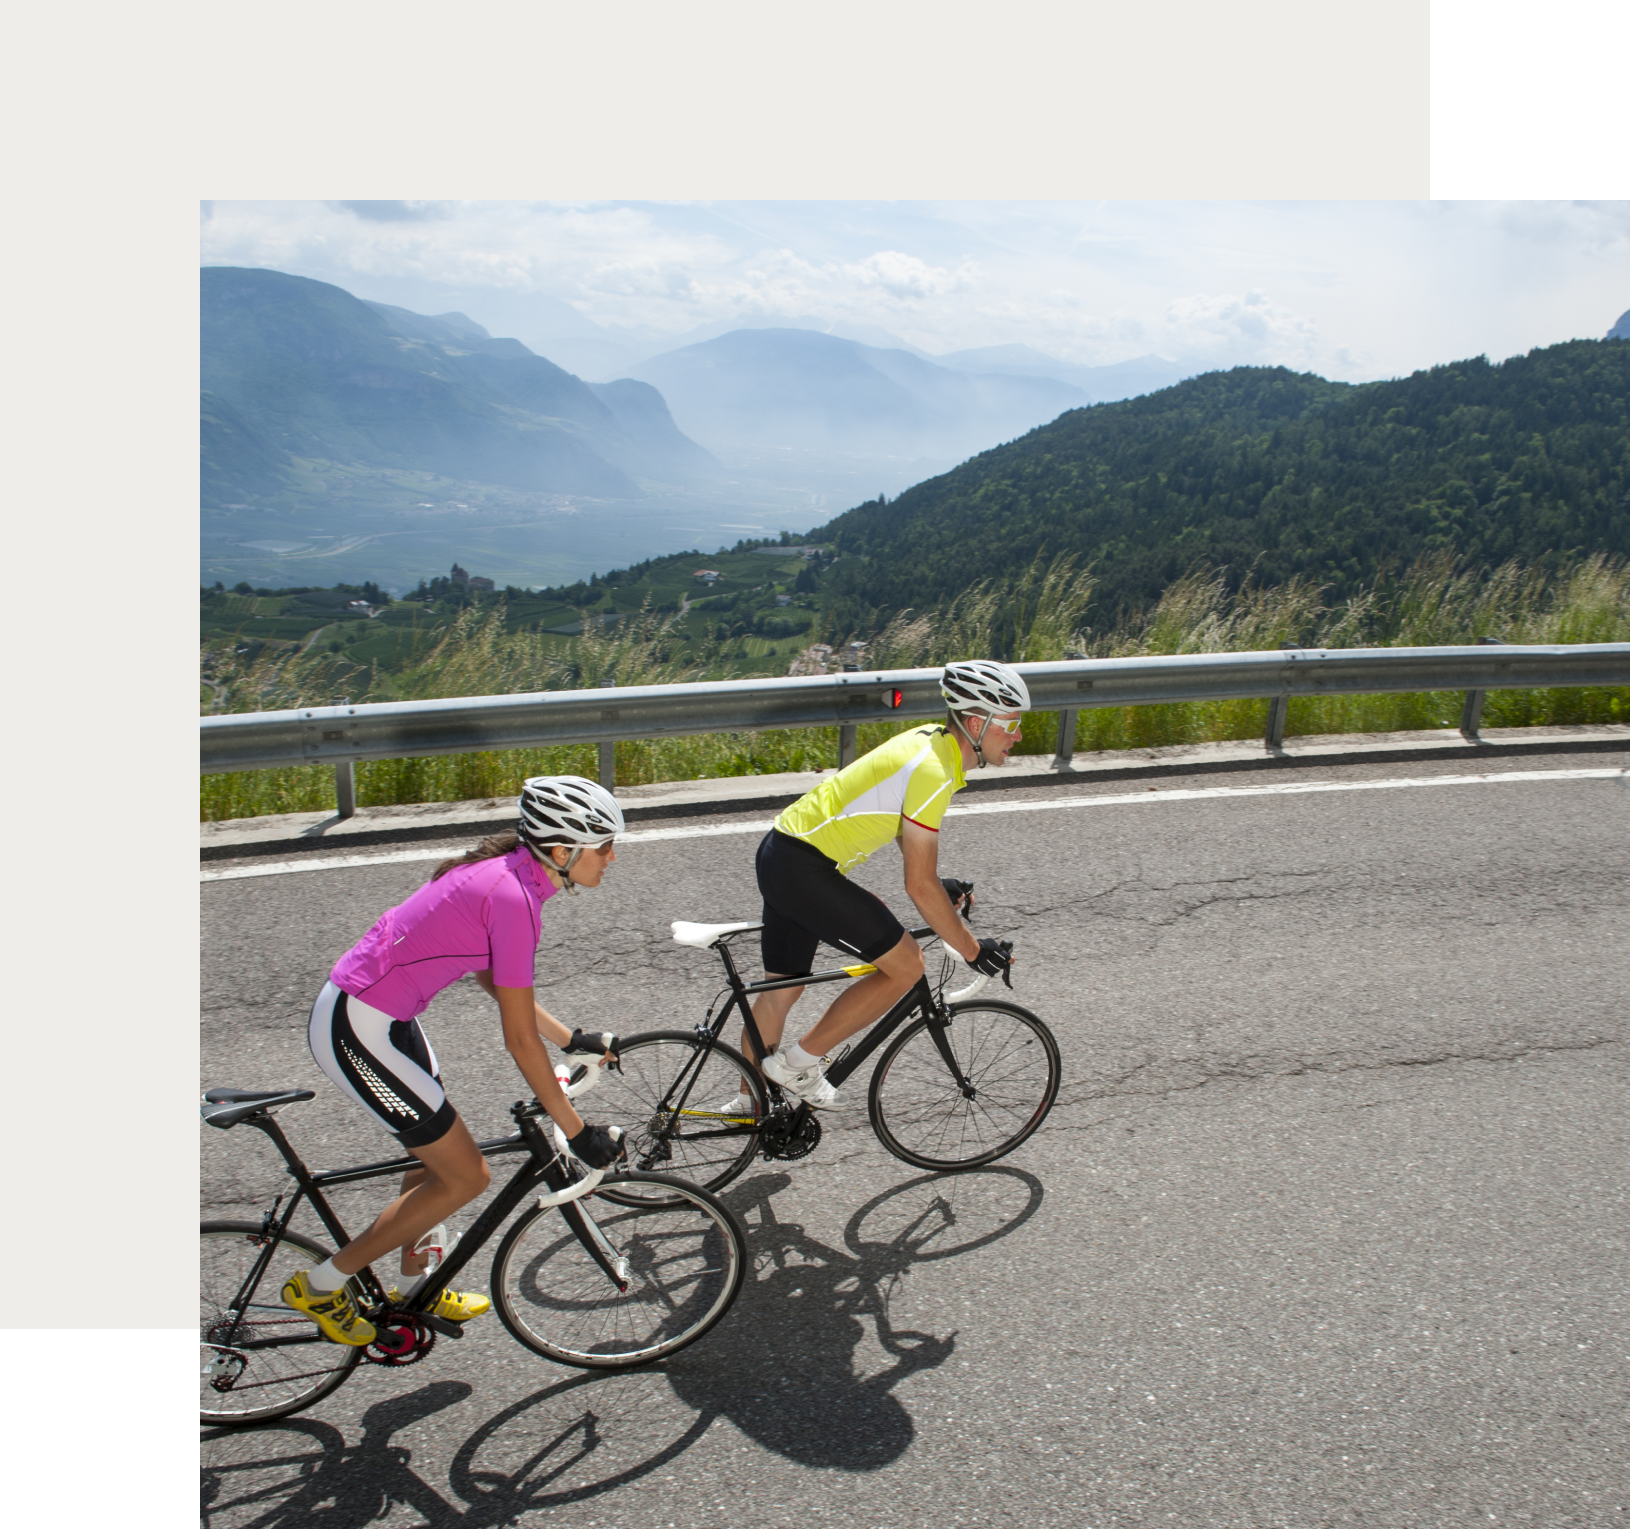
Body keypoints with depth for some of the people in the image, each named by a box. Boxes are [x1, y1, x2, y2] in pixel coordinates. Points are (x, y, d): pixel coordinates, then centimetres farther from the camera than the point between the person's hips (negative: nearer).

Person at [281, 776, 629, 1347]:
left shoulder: (510, 870, 3)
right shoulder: (514, 896, -25)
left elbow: (493, 980, 17)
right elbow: (520, 1038, -21)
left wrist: (573, 1039, 20)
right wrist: (578, 1133, -14)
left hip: (379, 1013, 10)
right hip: (356, 1032, -10)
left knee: (440, 1157, 21)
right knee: (466, 1176, -1)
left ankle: (415, 1289, 42)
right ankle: (320, 1286, 13)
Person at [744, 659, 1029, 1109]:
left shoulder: (932, 739, 7)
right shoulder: (933, 772, -22)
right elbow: (920, 886, -20)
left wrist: (940, 887, 27)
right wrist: (971, 950, -9)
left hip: (781, 855, 10)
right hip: (803, 871, -10)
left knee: (783, 986, 20)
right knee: (906, 964, -5)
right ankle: (799, 1062, 4)